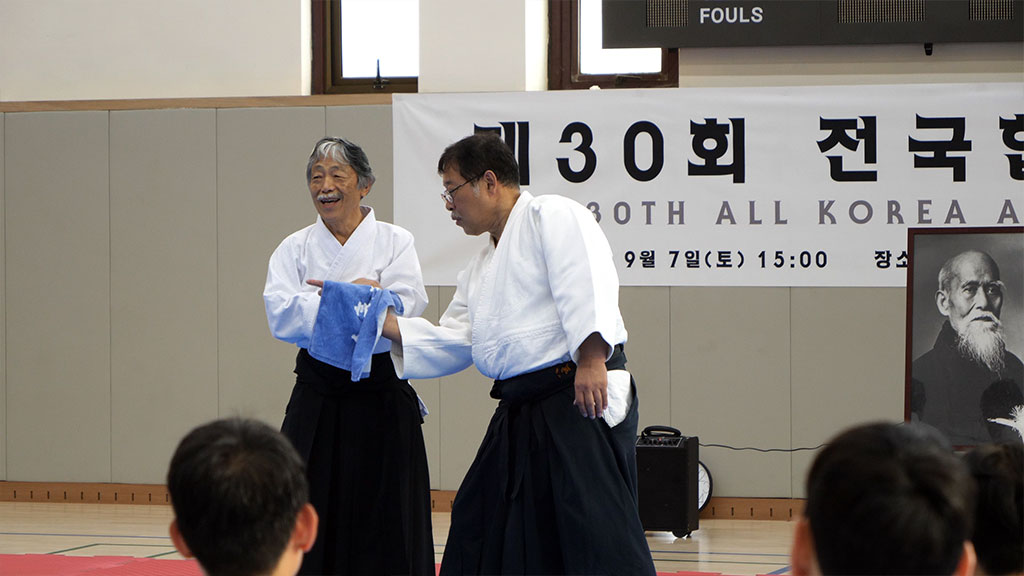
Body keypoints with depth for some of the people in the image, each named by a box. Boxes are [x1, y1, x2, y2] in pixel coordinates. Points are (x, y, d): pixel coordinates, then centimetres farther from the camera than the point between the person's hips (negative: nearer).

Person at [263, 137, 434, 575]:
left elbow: (402, 308, -13)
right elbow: (281, 314, -9)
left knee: (387, 535, 2)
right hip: (317, 402, 2)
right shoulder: (295, 249, 7)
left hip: (381, 397, -1)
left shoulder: (395, 242, 3)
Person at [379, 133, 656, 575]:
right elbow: (451, 345, 23)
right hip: (521, 410, 10)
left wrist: (591, 359, -31)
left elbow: (587, 282, -19)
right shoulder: (481, 269, 24)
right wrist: (388, 325, 12)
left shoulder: (553, 216, -5)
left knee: (599, 532, -15)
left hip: (581, 395, -10)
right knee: (478, 523, 16)